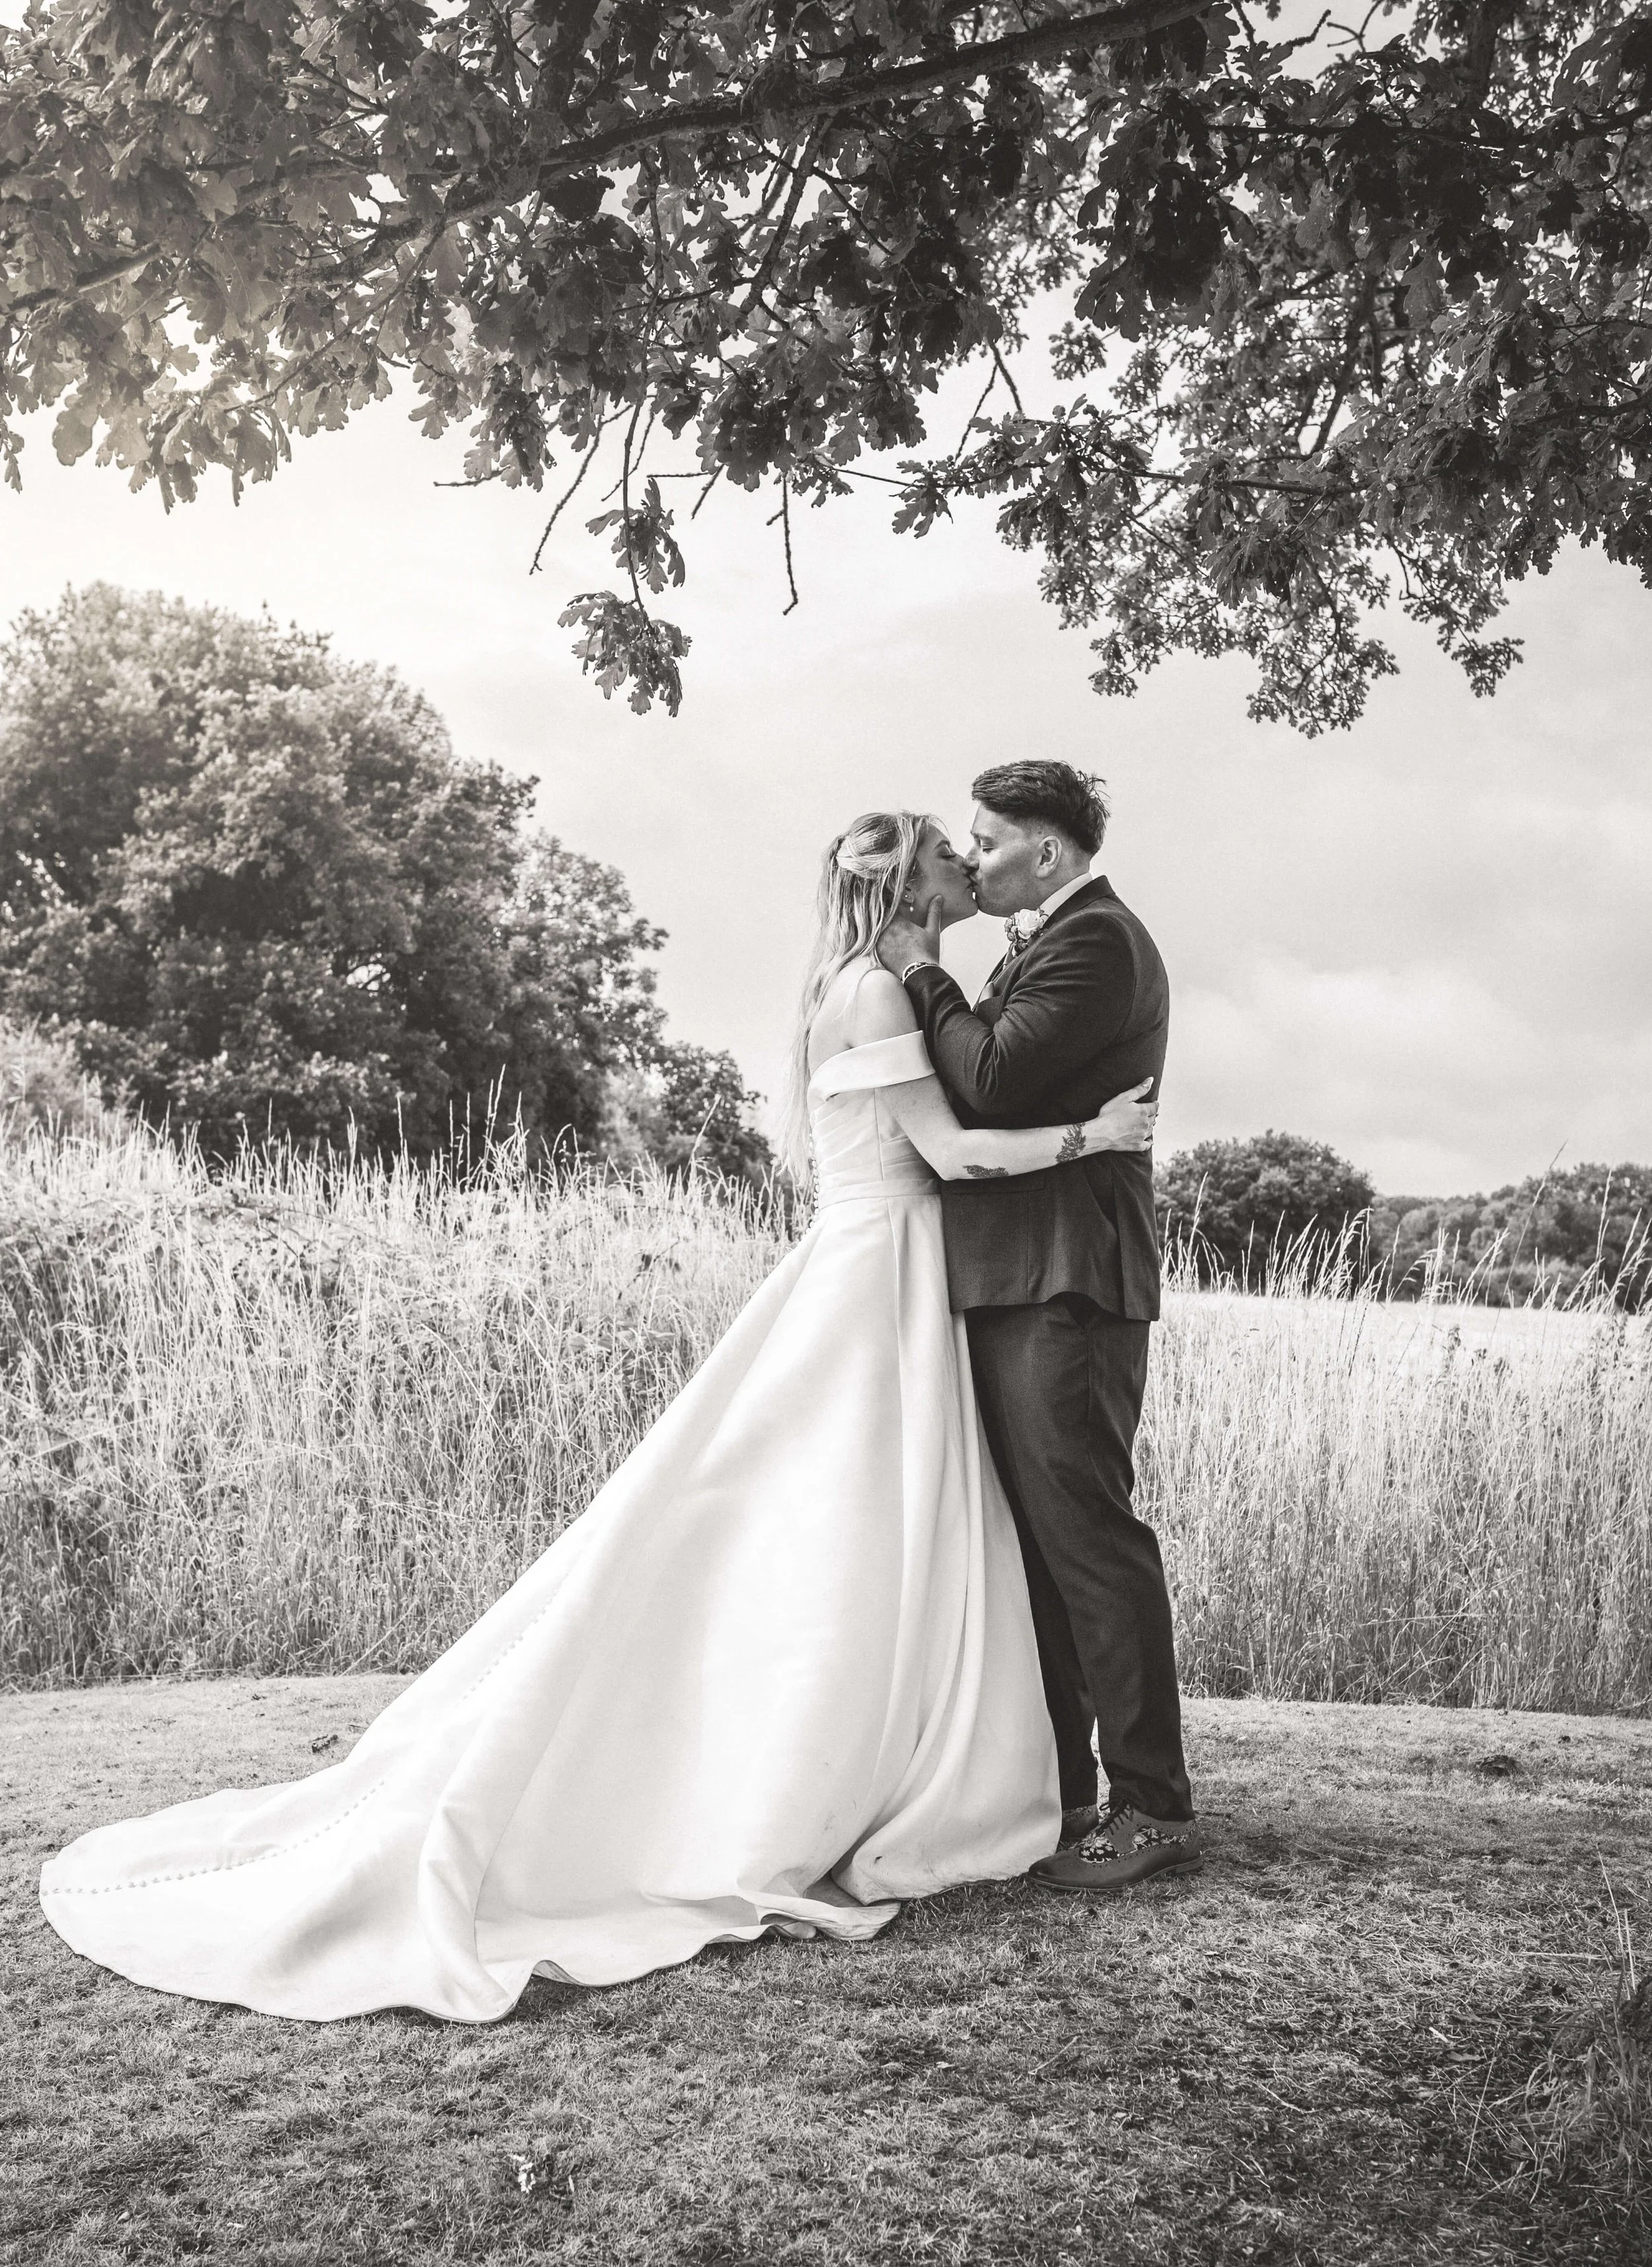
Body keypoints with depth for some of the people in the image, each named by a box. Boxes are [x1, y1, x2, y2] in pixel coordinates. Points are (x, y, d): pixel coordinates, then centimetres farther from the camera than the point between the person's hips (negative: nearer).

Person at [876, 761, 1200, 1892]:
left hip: (1066, 1285, -10)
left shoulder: (1095, 939, -10)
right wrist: (928, 980, 9)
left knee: (1087, 1536, -7)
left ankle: (1156, 1810, 2)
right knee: (1036, 1542, 13)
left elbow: (993, 1081, -19)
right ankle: (1055, 1794, 23)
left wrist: (922, 974, -6)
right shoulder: (1052, 942, 22)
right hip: (1016, 1281, 10)